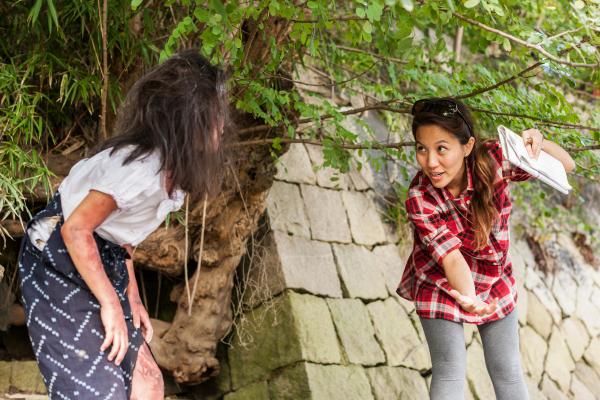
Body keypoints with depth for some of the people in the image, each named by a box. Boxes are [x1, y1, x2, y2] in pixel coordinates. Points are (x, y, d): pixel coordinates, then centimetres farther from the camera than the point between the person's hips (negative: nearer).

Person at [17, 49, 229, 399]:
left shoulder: (172, 167, 2)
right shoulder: (143, 166, -28)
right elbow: (76, 230, -24)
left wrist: (132, 296, 13)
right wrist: (111, 304, -18)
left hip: (99, 264, 9)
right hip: (58, 263, -9)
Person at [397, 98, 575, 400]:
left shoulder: (493, 158, -24)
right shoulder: (419, 199, -28)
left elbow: (566, 166, -15)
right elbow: (452, 257, -32)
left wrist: (539, 142, -36)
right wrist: (468, 297, -52)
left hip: (495, 281, 3)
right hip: (443, 285, -3)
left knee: (507, 369, 12)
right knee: (450, 373, -5)